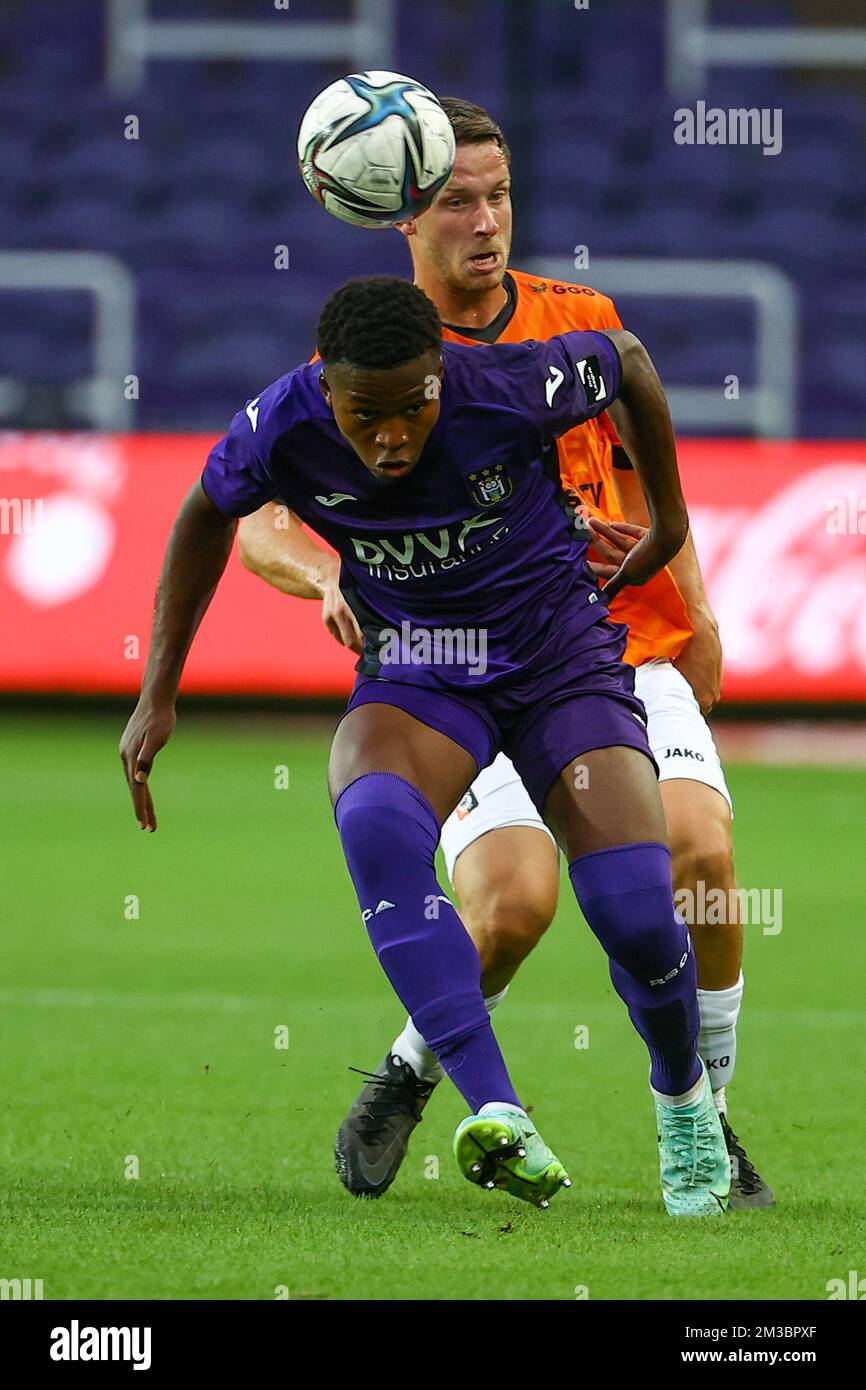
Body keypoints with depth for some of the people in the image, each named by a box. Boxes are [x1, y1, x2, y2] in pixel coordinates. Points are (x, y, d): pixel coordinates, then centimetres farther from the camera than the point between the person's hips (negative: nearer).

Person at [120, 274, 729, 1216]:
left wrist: (668, 520, 10)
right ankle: (496, 1116, -41)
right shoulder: (281, 430, -18)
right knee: (376, 821, -34)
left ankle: (682, 1096, 21)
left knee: (636, 915, -16)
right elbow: (206, 515, 5)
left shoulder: (515, 388, -24)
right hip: (413, 673, 1)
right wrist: (158, 695, 5)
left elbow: (628, 361, -2)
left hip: (561, 661, -1)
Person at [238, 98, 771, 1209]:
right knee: (512, 898, -25)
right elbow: (261, 522, -9)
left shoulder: (584, 324, 10)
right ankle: (406, 1079, 6)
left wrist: (694, 617, 14)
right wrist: (332, 577, -29)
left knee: (700, 852, -22)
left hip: (631, 658, 2)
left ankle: (704, 1119, -3)